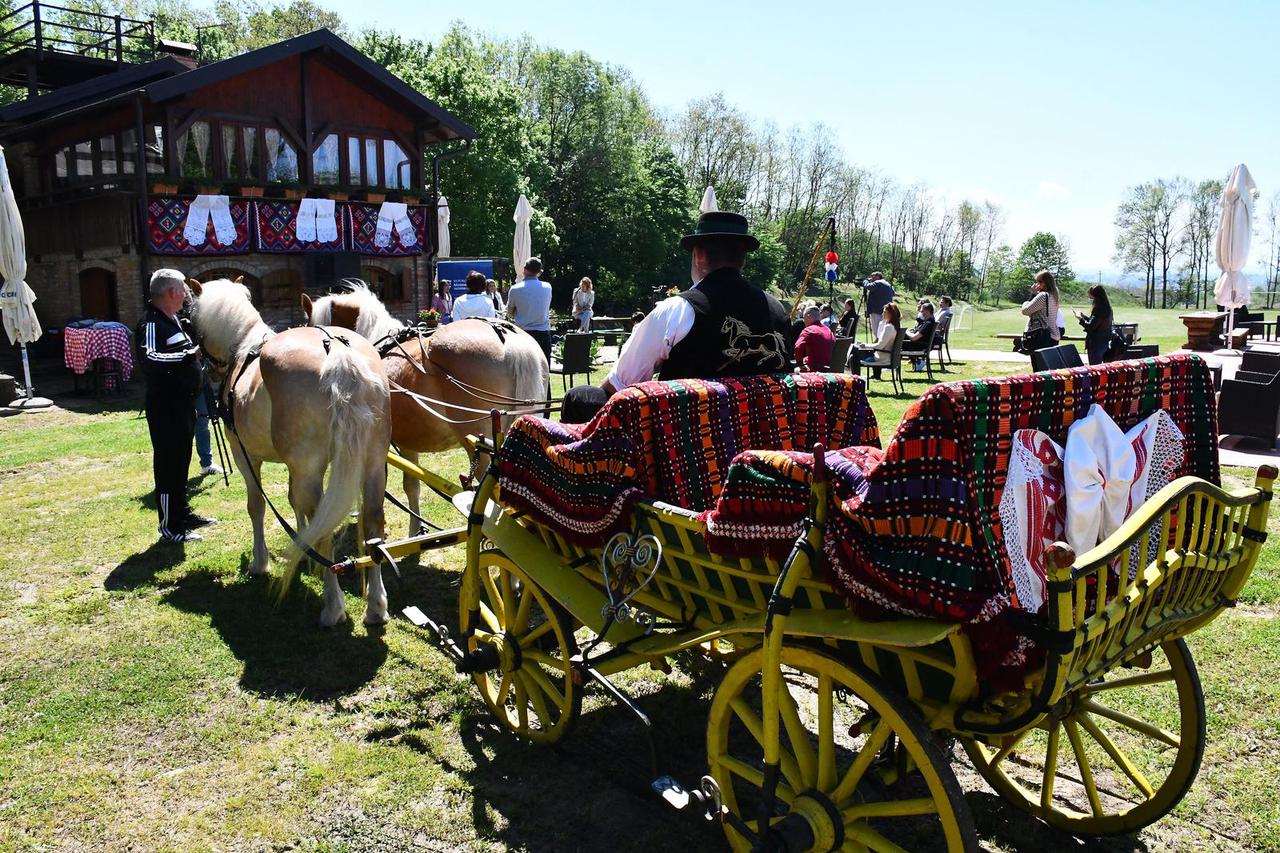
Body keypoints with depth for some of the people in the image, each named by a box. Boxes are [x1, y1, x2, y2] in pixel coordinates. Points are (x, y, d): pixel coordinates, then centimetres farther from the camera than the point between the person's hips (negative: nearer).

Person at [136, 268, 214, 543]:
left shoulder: (172, 320, 14)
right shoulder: (151, 324, -17)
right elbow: (148, 359, -34)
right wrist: (190, 355, -35)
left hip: (183, 403, 10)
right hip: (166, 406, -10)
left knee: (181, 460, 19)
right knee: (168, 463, -3)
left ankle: (182, 513, 33)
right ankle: (170, 527, 5)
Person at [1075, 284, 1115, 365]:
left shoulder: (1100, 310, -20)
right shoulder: (1106, 308, 10)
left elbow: (1090, 326, -23)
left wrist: (1080, 319, -9)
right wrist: (1084, 316, 14)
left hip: (1096, 344, -10)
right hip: (1104, 343, 10)